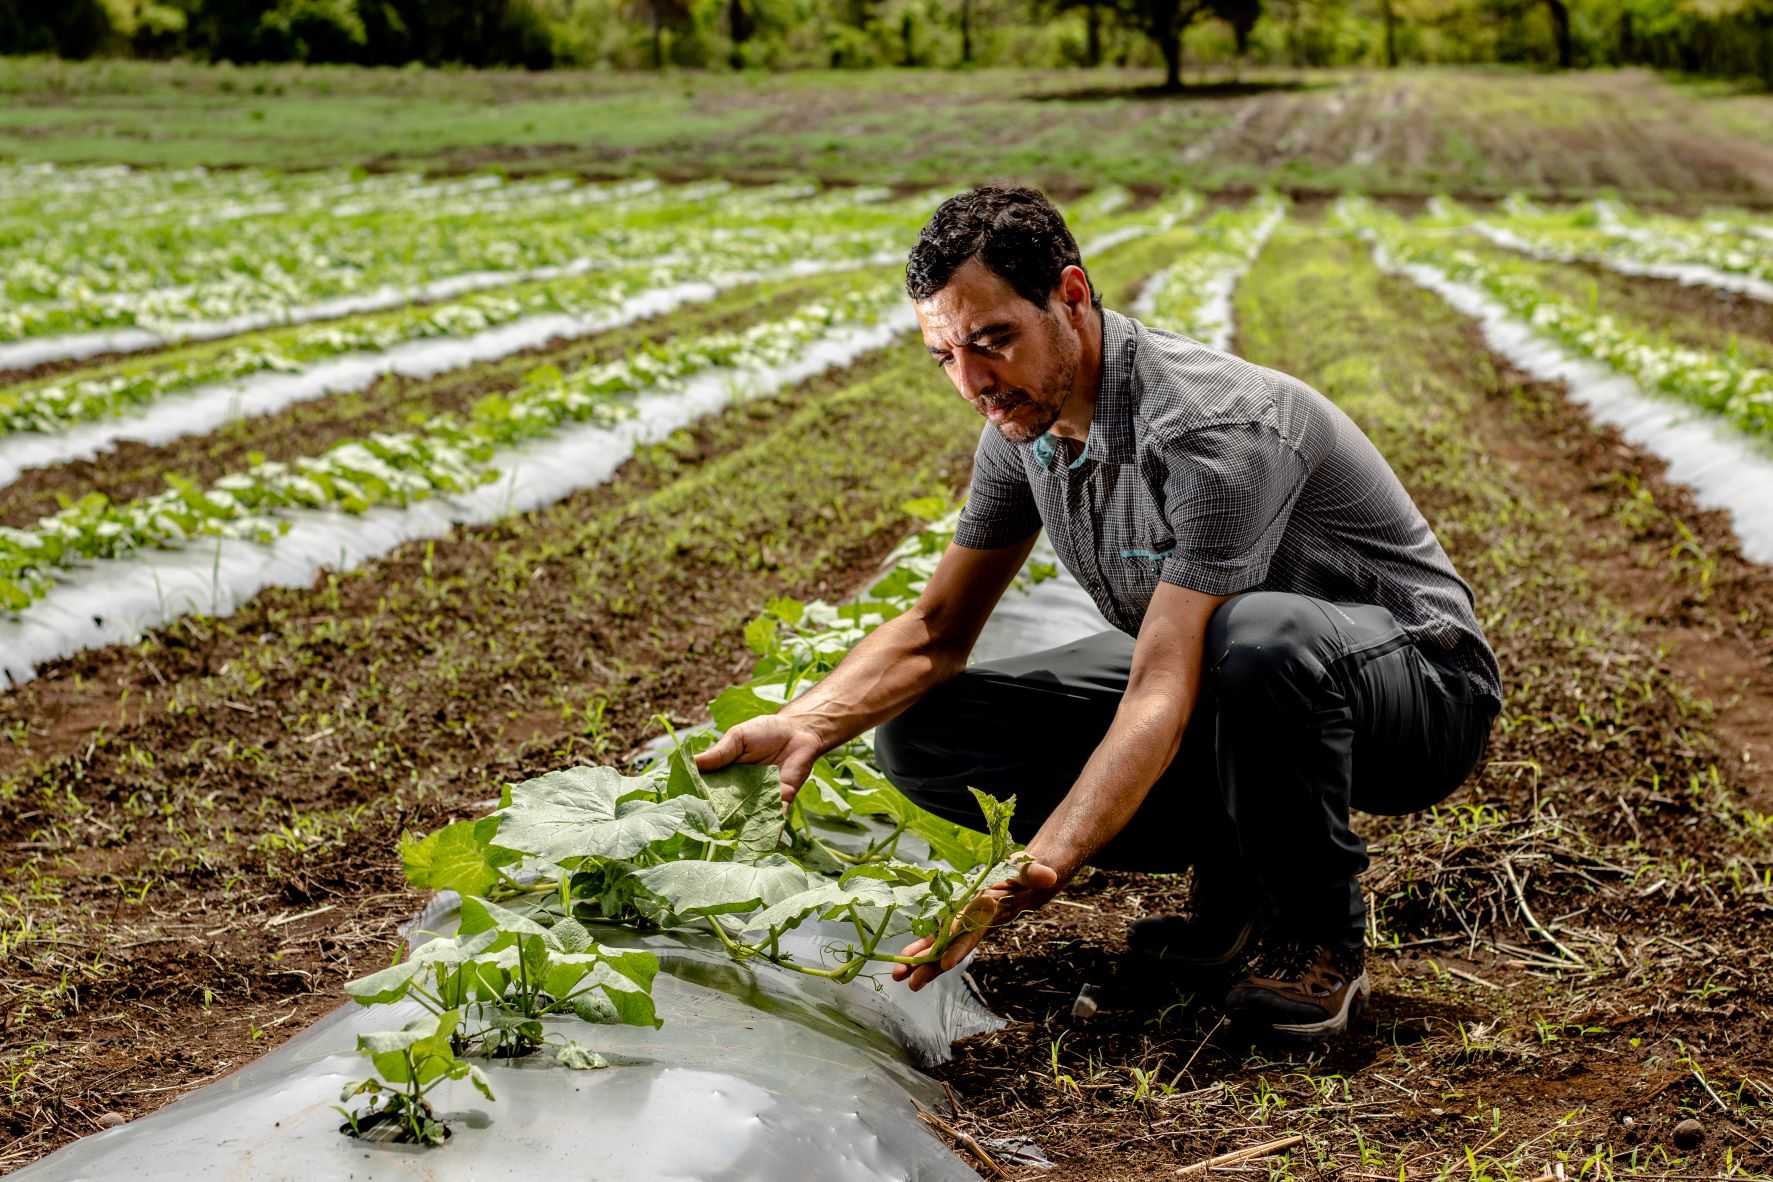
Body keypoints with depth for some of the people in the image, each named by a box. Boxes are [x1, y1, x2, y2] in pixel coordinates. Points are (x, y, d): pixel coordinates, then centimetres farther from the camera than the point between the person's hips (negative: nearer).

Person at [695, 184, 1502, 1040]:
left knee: (1261, 634, -44)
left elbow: (1161, 698, -37)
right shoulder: (1025, 422, -6)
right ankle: (1233, 883, 2)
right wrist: (806, 724, -17)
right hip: (1215, 688, 7)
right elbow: (935, 632, 2)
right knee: (919, 731, -8)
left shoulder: (1215, 430, -31)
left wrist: (1032, 874, -47)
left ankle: (1317, 936, -16)